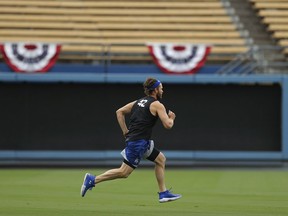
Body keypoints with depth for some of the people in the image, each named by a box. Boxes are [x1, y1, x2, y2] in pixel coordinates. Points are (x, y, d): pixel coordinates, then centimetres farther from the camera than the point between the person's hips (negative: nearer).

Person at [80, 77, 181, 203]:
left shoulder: (139, 102, 17)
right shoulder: (157, 105, -6)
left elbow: (119, 112, 18)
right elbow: (168, 125, -11)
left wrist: (125, 131, 17)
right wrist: (171, 118, 12)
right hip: (139, 142, -10)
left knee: (160, 159, 18)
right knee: (124, 172, -8)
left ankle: (163, 194, 19)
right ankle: (92, 180, -7)